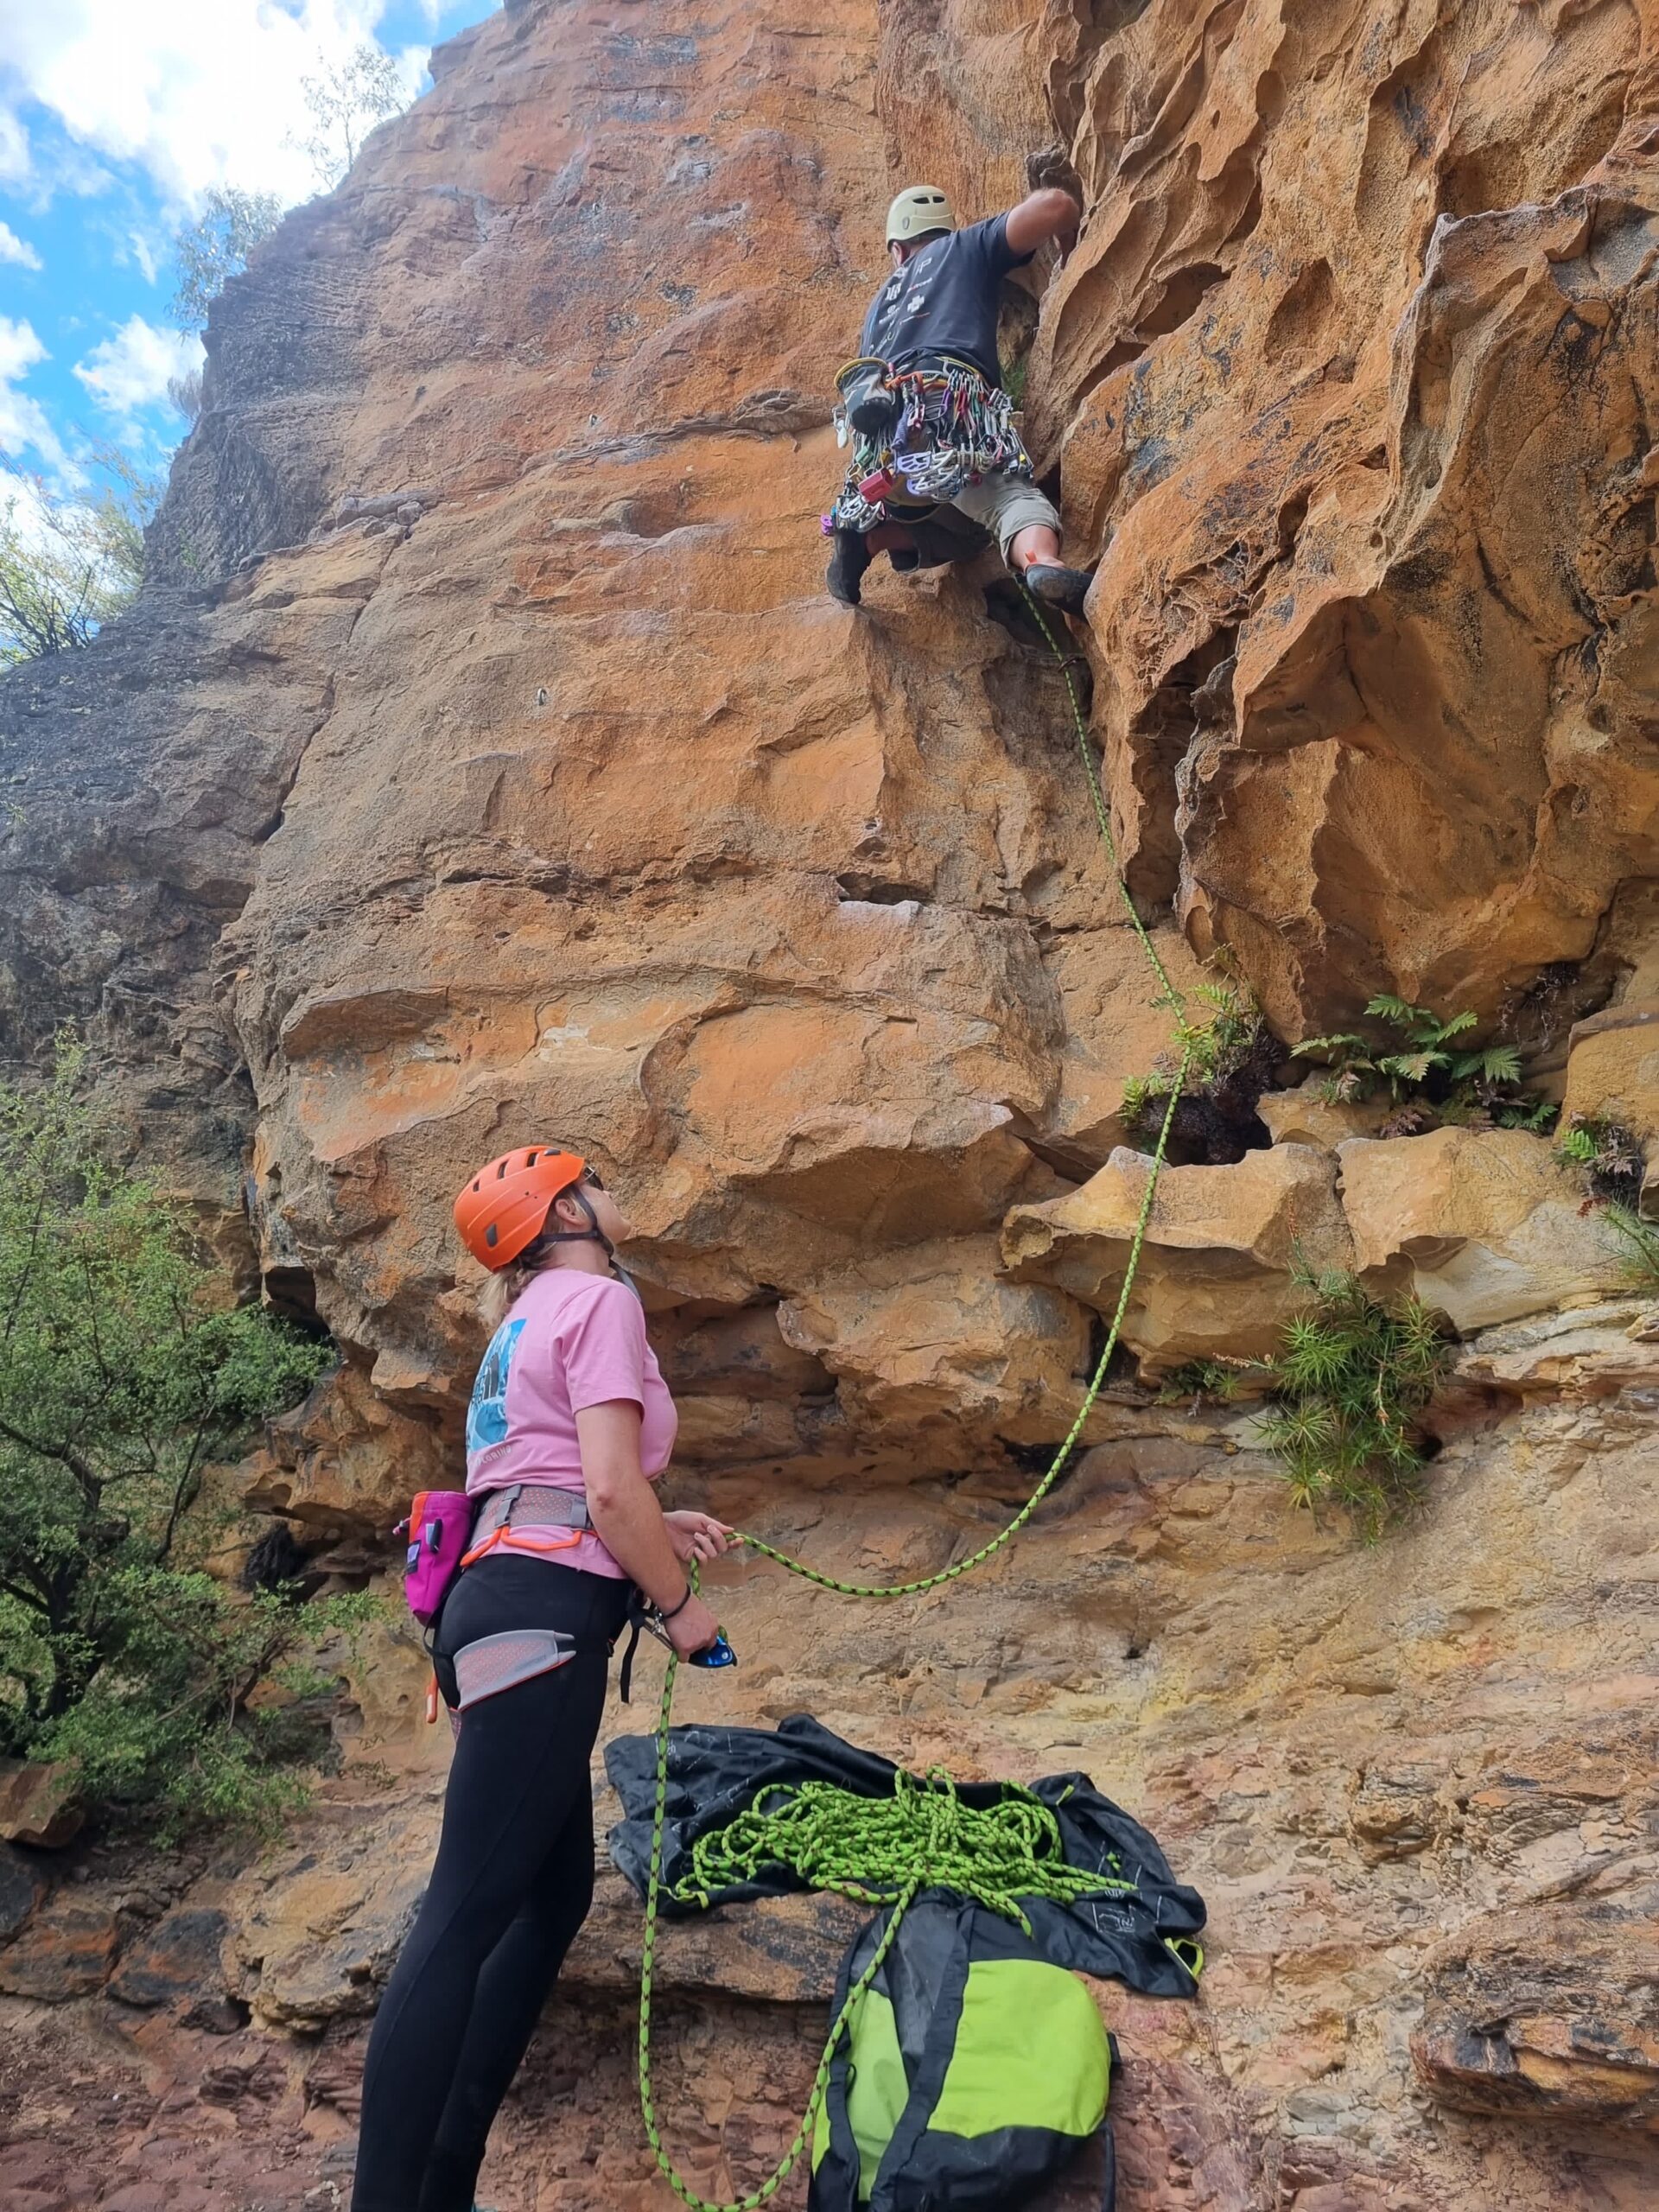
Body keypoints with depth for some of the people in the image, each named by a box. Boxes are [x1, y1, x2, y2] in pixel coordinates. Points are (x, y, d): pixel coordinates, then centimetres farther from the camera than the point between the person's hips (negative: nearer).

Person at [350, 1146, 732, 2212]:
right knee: (468, 1912, -11)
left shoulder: (535, 1314, 24)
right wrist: (680, 1604, -2)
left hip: (504, 1604, 10)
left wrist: (656, 1529, 18)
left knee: (556, 1894, 14)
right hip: (541, 1613, -10)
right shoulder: (599, 1297, -5)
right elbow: (609, 1489, -14)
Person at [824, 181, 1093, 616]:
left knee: (960, 533, 21)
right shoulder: (965, 249, 25)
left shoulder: (881, 303, 40)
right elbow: (1053, 205, 14)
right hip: (945, 408, -5)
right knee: (1017, 500, -20)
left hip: (880, 439, 5)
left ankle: (866, 533, -3)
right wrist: (1071, 240, 35)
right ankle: (1042, 563, -54)